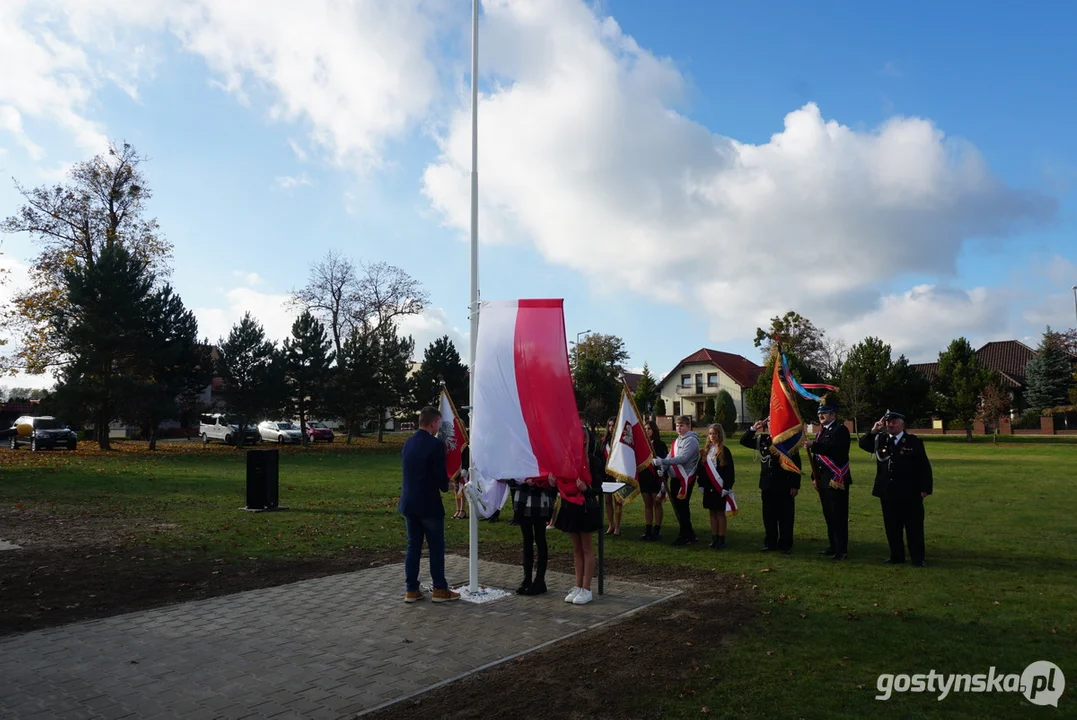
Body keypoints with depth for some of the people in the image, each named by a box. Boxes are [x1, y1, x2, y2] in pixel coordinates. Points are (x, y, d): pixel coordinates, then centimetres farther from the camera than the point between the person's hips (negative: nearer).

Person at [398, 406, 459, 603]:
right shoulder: (435, 445, -16)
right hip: (429, 503, -7)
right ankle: (439, 590, 12)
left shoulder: (408, 443, 8)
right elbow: (441, 475, -16)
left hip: (409, 502, 7)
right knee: (436, 547, 5)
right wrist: (445, 486, 8)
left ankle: (411, 590, 15)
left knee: (413, 546, 12)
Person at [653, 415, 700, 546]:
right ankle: (689, 534, 24)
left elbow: (682, 458, -24)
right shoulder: (677, 441, 16)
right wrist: (662, 469, -7)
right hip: (675, 478, 9)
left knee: (682, 507, -5)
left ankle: (685, 536, 7)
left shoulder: (691, 441, -12)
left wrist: (662, 461, -29)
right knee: (678, 506, 12)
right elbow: (670, 457, 11)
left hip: (685, 479, -9)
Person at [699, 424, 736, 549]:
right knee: (712, 513, 10)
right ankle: (714, 539, 16)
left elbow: (730, 471, -9)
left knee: (720, 513, 0)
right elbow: (702, 468, 12)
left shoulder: (725, 451, -6)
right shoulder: (706, 451, 9)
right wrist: (701, 485, 8)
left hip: (720, 487, -5)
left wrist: (726, 487, -14)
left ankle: (721, 540, 7)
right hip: (709, 487, 5)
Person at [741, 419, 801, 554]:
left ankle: (785, 545, 13)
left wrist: (795, 485, -10)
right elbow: (743, 441, 5)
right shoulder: (762, 440, 6)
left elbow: (796, 465, -7)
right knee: (769, 517, 10)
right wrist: (753, 428, -8)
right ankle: (770, 543, 20)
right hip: (767, 486, 4)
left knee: (785, 517, 4)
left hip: (784, 486, -4)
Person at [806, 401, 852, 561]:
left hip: (836, 479, -8)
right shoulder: (821, 432, 18)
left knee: (839, 515, -5)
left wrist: (813, 445, -24)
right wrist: (814, 477, 17)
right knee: (828, 514, 12)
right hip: (823, 480, 8)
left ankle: (842, 549, 0)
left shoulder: (841, 430, -8)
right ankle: (833, 545, 21)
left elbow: (834, 449, -25)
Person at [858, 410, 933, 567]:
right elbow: (862, 444, 6)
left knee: (914, 527, 4)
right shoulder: (880, 439, 7)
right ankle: (896, 556, 21)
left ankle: (918, 558, 14)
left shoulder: (914, 442, -4)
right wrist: (873, 431, -7)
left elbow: (924, 467, -4)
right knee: (892, 527, 10)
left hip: (910, 494, -4)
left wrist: (925, 488, -9)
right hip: (887, 493, 4)